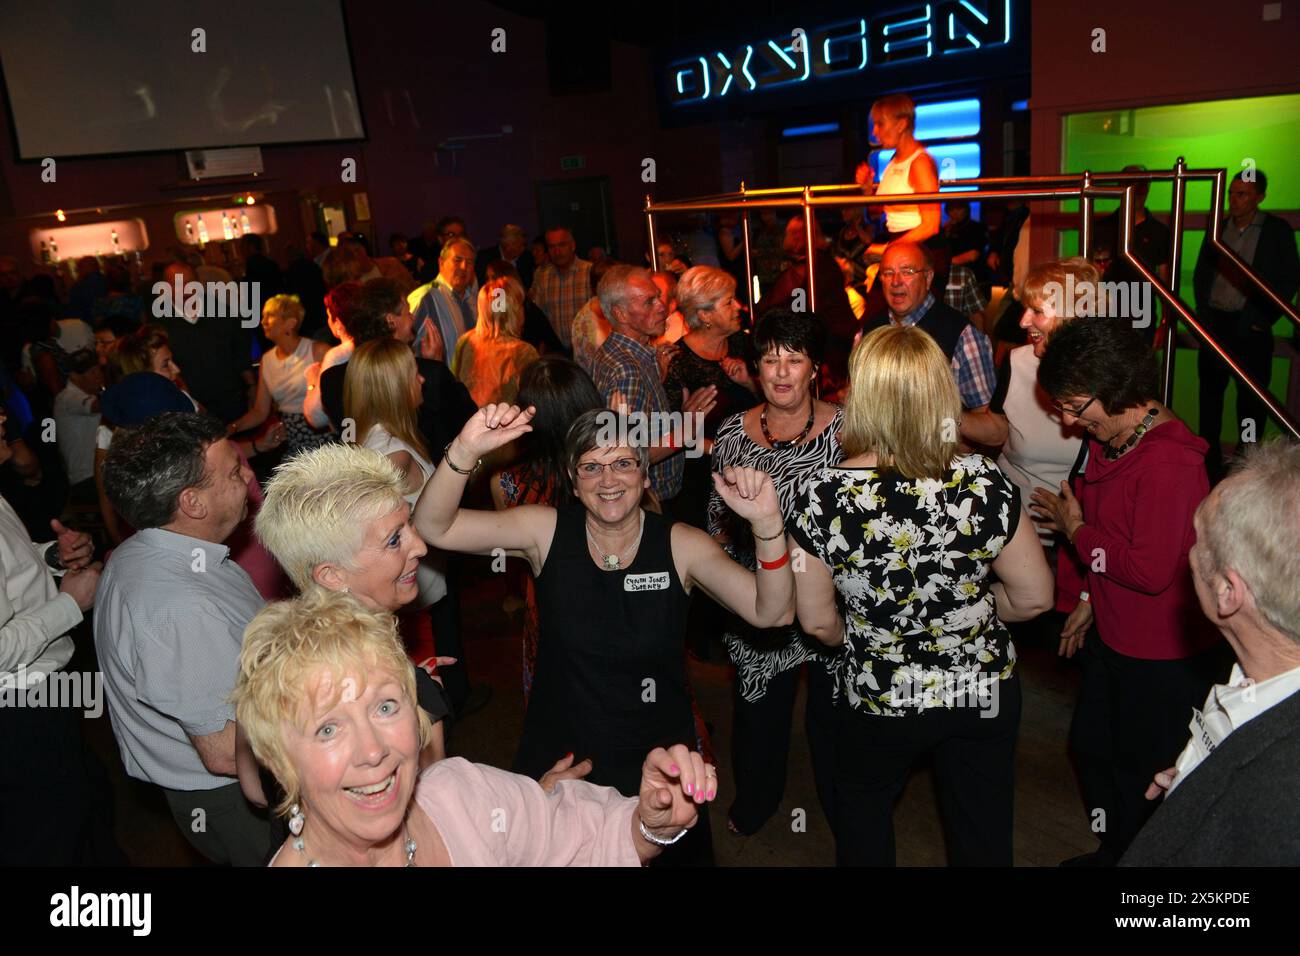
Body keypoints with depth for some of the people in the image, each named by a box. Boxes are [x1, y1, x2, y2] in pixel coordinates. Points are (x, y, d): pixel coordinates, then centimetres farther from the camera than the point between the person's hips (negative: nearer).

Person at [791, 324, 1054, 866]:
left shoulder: (826, 495, -23)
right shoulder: (984, 485, -22)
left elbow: (817, 622, -11)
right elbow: (1034, 598, -9)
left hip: (878, 699, -1)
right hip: (984, 694, 1)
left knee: (862, 820, 29)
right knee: (982, 838, 25)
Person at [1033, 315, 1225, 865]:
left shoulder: (1168, 460, -28)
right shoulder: (1108, 440, 0)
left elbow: (1151, 569, -30)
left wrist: (1075, 528, -17)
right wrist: (1086, 599, 13)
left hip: (1164, 655, -9)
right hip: (1112, 635, 9)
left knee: (1143, 772, 10)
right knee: (1091, 747, 24)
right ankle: (1114, 854, 47)